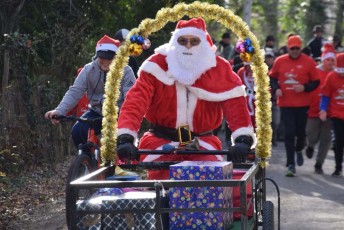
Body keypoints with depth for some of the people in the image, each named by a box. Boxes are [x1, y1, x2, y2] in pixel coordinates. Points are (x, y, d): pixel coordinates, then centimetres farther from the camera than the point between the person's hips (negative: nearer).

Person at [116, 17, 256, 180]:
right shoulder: (157, 64, -6)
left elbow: (234, 102, -11)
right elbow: (136, 101, -17)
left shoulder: (219, 68, -3)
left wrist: (243, 138, -29)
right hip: (160, 139, -1)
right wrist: (125, 138, -32)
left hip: (202, 141, 1)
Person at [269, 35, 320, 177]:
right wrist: (276, 89, -3)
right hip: (285, 104, 0)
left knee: (301, 131, 10)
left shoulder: (308, 62, -4)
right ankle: (291, 164, 1)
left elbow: (315, 82, 1)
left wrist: (304, 87, -17)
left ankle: (299, 150, 44)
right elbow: (272, 77, 15)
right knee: (289, 133, -4)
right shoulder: (279, 61, 2)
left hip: (302, 104, 0)